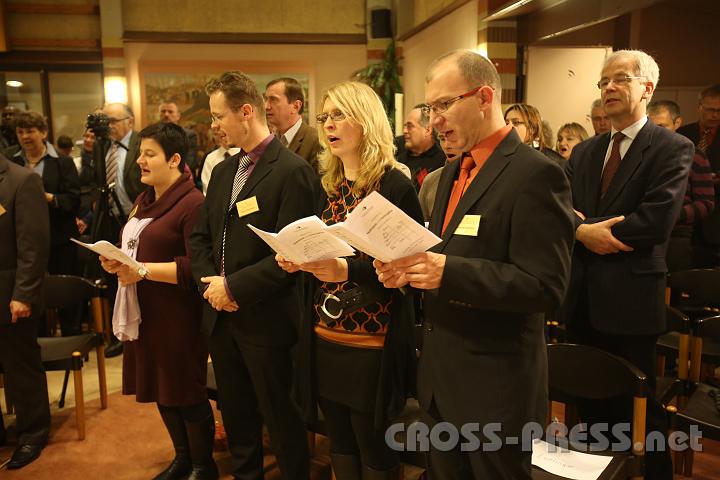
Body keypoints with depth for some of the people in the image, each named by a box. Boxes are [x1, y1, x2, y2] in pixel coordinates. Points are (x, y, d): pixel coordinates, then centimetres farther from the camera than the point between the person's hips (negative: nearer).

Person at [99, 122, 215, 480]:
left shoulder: (192, 203, -15)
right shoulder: (143, 202, 14)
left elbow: (196, 266, -22)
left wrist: (143, 270, -24)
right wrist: (118, 262, 1)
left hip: (178, 316, -9)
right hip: (144, 312, 9)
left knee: (187, 393, 5)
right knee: (160, 389, 18)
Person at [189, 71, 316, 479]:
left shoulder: (293, 171, -15)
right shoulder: (222, 171, 11)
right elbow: (200, 236, 13)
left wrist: (235, 287, -17)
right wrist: (209, 282, -4)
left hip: (266, 320, -7)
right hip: (221, 317, 8)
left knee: (280, 417, 9)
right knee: (236, 415, 21)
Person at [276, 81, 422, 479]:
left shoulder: (395, 185, -12)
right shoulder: (329, 187, 9)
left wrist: (346, 270, -27)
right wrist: (298, 260, -4)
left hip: (372, 344, -6)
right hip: (324, 339, 6)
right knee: (340, 445, 19)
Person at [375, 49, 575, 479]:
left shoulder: (536, 174, -16)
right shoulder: (453, 172, 11)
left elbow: (545, 286, -22)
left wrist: (448, 272, -30)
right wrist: (411, 268, -4)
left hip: (494, 384, -8)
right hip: (442, 376, 8)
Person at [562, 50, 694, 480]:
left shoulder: (673, 149, -7)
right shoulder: (585, 151, 12)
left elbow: (657, 220, -20)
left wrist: (589, 229, -14)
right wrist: (584, 231, -17)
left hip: (630, 297, -6)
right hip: (584, 295, 6)